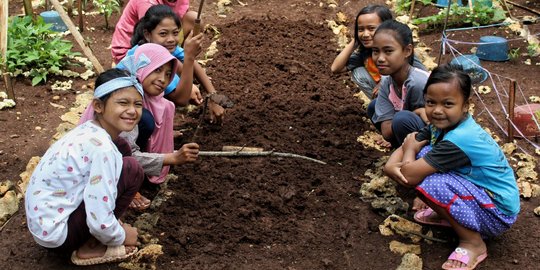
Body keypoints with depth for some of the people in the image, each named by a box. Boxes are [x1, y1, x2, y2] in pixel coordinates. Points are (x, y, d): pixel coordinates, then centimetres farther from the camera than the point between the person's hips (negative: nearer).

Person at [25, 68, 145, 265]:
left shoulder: (89, 131, 1)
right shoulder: (101, 147, -25)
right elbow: (100, 224, -25)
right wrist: (121, 237, -5)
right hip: (56, 234, -9)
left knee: (121, 149, 7)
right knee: (131, 169, -14)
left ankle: (91, 238, 12)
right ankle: (90, 248, -1)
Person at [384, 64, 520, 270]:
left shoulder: (459, 140, -32)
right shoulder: (441, 125, -5)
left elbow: (410, 176, -31)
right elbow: (406, 147, 0)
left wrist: (410, 148, -10)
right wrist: (391, 166, -23)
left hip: (497, 213, -9)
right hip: (478, 192, 9)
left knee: (430, 184, -30)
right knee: (423, 155, -3)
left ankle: (473, 243, -9)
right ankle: (448, 214, 14)